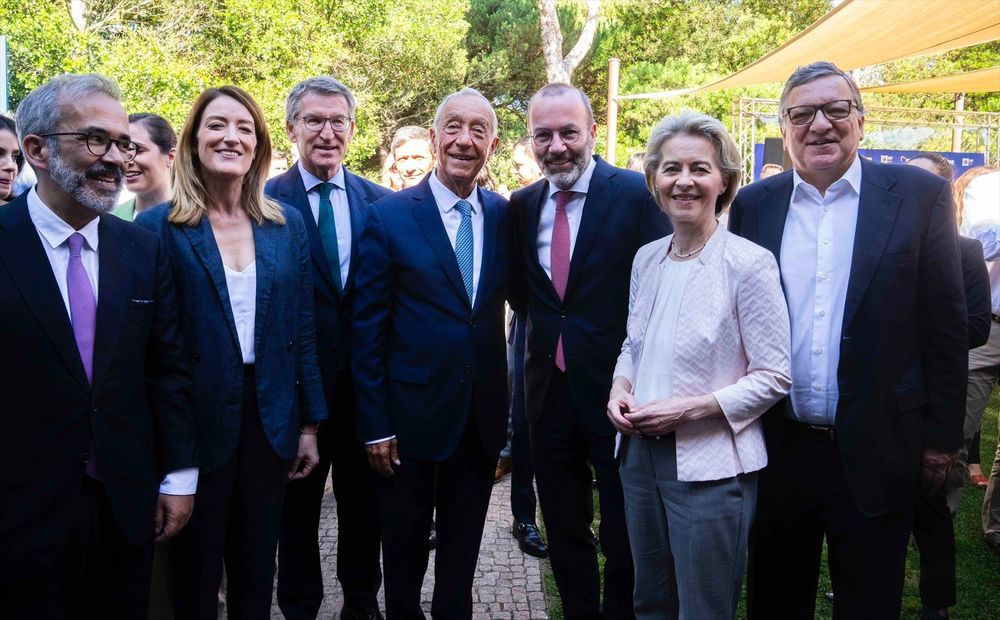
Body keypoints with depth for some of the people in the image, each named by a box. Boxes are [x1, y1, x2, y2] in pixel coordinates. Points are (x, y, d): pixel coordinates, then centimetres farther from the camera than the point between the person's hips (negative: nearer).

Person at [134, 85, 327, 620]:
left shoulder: (287, 225, 4)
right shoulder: (158, 227, -6)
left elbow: (302, 331, 6)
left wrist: (309, 425, 5)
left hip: (271, 421, 3)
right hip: (196, 421, -3)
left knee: (258, 567, 16)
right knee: (195, 571, 13)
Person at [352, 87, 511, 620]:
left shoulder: (505, 215, 2)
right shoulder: (388, 216, -9)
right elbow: (367, 329, -8)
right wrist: (374, 425, -10)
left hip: (483, 416, 3)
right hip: (411, 414, -3)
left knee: (463, 547, 18)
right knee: (404, 549, 15)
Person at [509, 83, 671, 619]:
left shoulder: (638, 194, -10)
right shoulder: (522, 204, 6)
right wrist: (543, 327, 4)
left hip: (616, 390, -5)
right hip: (550, 389, 5)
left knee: (624, 537, 10)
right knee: (564, 530, 18)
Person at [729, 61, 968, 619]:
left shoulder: (921, 196, -4)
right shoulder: (752, 205, 3)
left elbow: (946, 326, -3)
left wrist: (941, 438, -3)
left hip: (876, 455, -2)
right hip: (778, 450, 2)